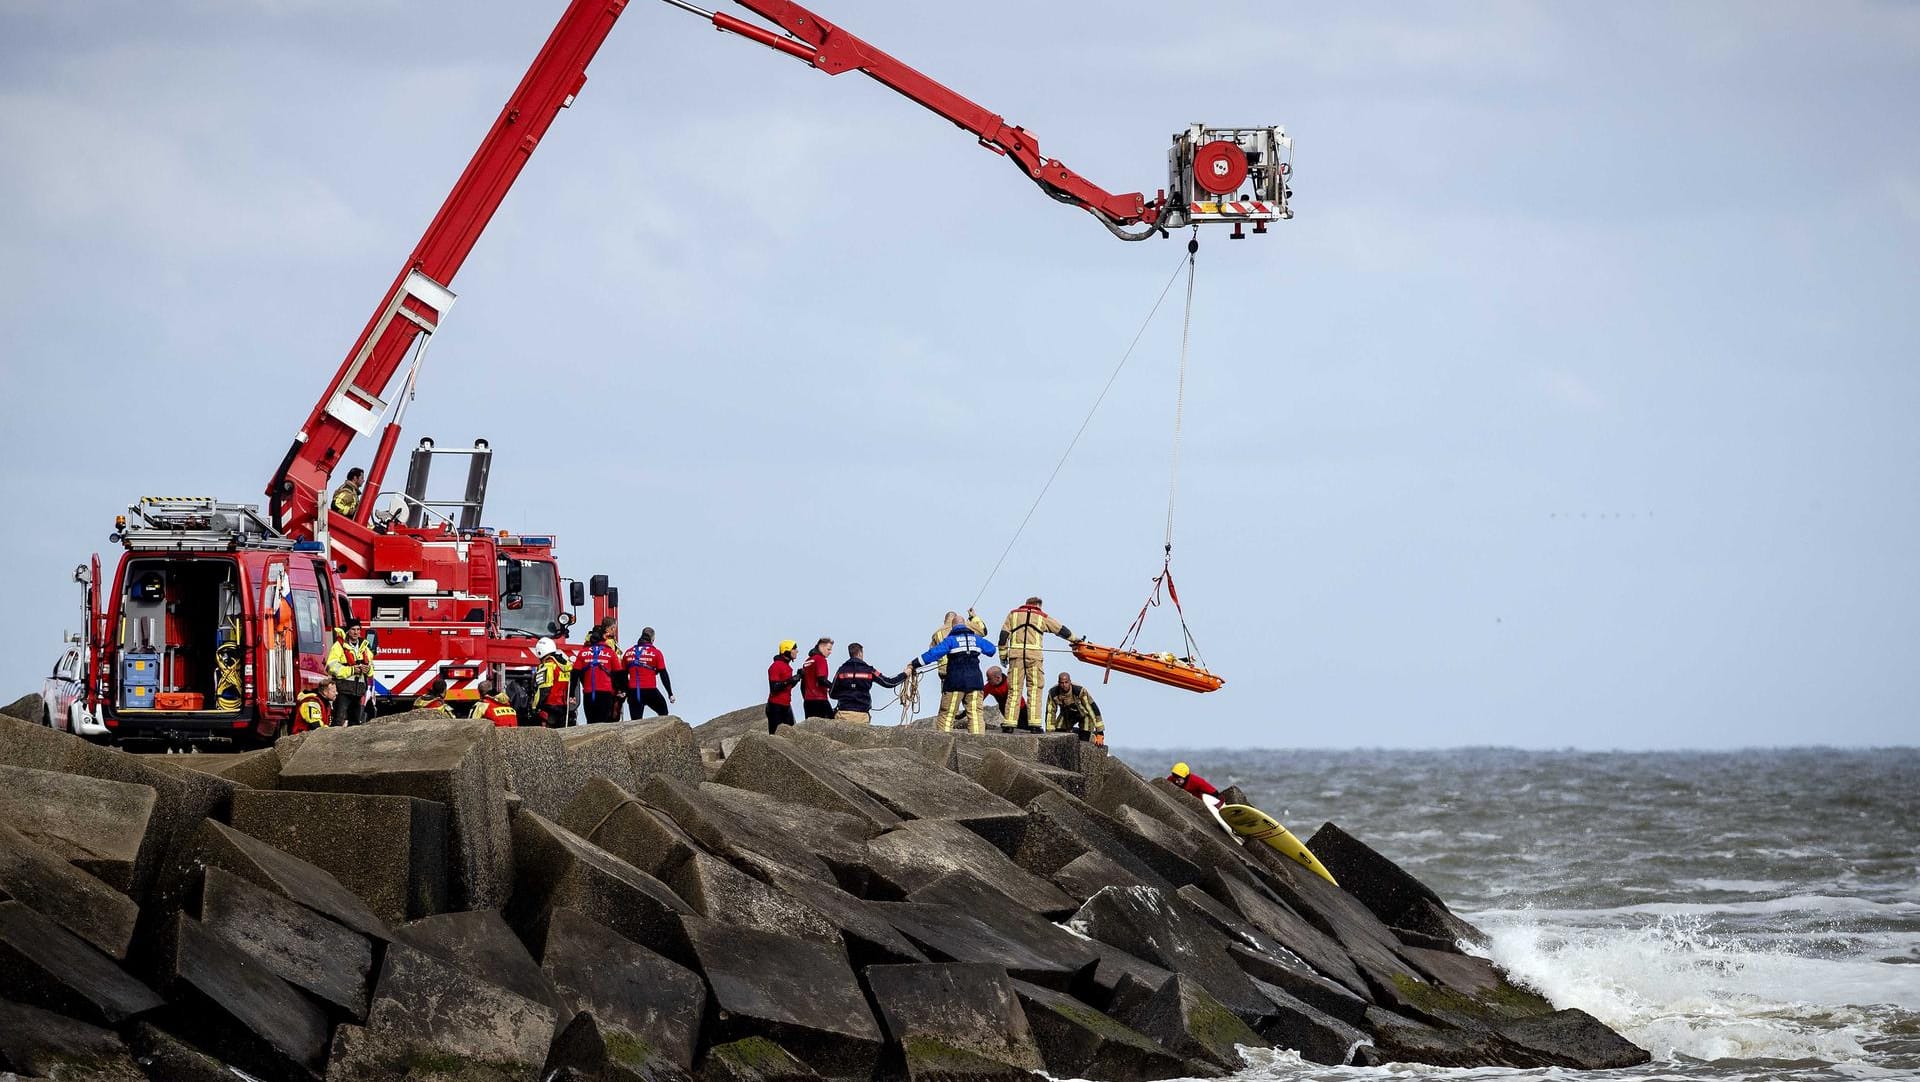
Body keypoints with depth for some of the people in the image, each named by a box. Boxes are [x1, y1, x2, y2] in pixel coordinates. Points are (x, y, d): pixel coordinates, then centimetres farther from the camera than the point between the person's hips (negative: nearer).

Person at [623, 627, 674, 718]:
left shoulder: (629, 652, 9)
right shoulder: (655, 652, -2)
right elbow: (663, 675, -1)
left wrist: (625, 691, 23)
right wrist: (670, 694, 4)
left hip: (633, 692, 3)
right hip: (650, 691, -3)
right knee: (663, 712, 19)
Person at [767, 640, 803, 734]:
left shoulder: (787, 666, 15)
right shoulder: (776, 666, -13)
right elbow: (774, 688, -20)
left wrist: (797, 678, 9)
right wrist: (788, 681, -28)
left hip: (786, 705, 9)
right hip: (776, 706, -9)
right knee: (774, 736, -8)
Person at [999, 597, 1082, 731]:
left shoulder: (1013, 614, 18)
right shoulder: (1042, 617, 14)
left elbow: (1004, 634, 11)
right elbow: (1061, 629, 23)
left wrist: (1003, 654, 15)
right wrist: (1074, 639, 37)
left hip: (1016, 655, 1)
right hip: (1034, 655, -1)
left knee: (1014, 690, 1)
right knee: (1034, 690, 1)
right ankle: (1034, 723, -6)